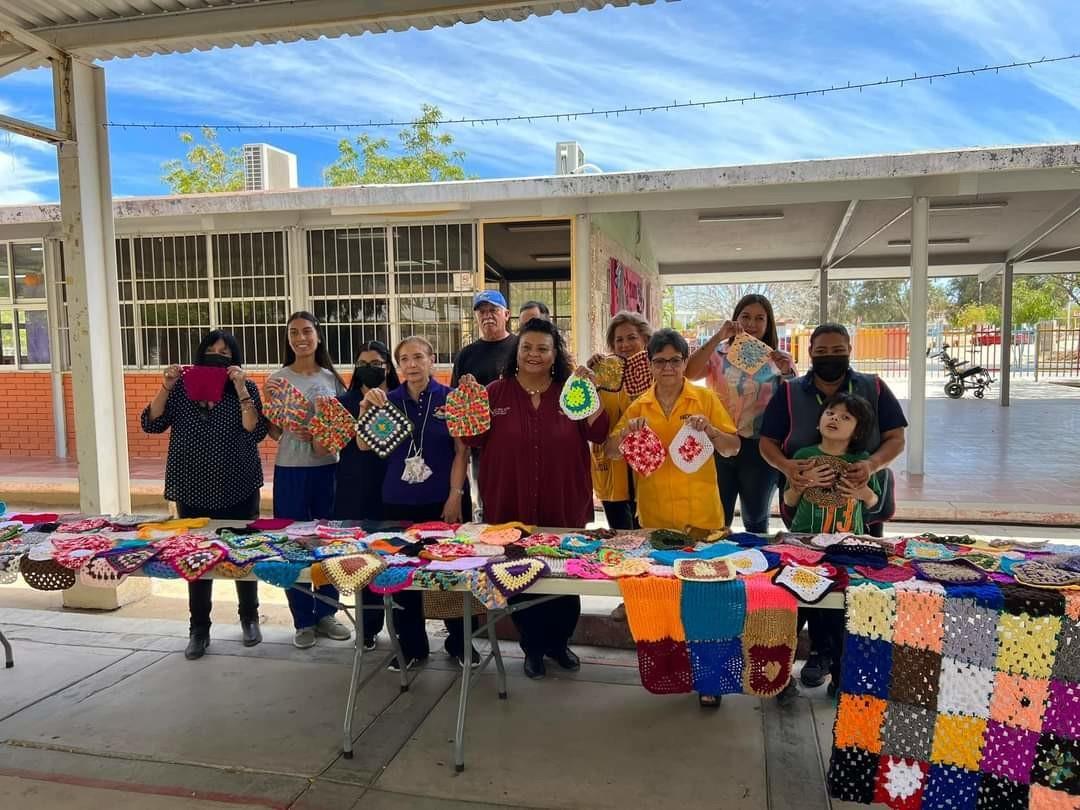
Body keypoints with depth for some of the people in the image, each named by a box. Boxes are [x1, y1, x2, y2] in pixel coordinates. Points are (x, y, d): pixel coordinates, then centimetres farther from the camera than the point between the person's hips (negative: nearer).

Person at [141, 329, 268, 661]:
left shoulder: (246, 388, -3)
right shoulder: (182, 388, 3)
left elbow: (256, 432, -15)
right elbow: (151, 424, -2)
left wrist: (240, 388, -20)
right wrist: (166, 386, -12)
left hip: (237, 490, -2)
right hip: (193, 490, 2)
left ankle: (249, 618, 28)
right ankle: (199, 629, 20)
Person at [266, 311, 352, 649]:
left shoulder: (333, 378, 6)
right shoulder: (277, 379, 0)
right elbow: (273, 433, 2)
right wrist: (291, 430, -18)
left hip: (328, 468, 2)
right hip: (290, 470, -2)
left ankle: (326, 613, 23)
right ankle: (303, 620, 16)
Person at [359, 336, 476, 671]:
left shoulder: (451, 399, -4)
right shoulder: (389, 400, 3)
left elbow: (462, 452, -4)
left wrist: (455, 496, -10)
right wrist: (366, 408, -15)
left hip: (444, 501, -2)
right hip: (399, 502, 3)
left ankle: (459, 641, 25)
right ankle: (411, 645, 25)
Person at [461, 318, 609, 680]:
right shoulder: (496, 392, 0)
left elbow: (598, 434, -7)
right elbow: (472, 438, -3)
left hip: (563, 506, 1)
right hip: (511, 506, -1)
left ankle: (559, 642, 34)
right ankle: (533, 647, 29)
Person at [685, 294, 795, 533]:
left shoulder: (779, 360, 4)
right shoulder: (719, 354, 2)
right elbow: (689, 373, -16)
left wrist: (786, 373, -17)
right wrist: (717, 337, -20)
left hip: (759, 449, 0)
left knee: (756, 522, 15)